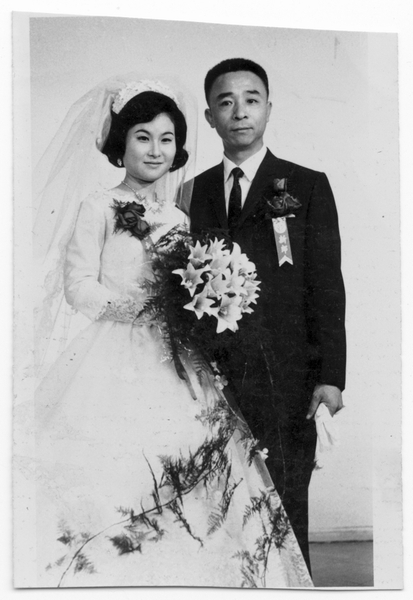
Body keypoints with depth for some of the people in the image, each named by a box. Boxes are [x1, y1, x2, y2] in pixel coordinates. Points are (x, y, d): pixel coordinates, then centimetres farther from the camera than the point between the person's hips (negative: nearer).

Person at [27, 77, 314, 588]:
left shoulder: (178, 219, 17)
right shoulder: (98, 208, 0)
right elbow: (79, 287, -7)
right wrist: (150, 307, -16)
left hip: (175, 368, 5)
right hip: (116, 367, -5)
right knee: (111, 481, -10)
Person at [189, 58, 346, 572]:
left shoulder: (307, 186, 5)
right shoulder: (197, 190, 13)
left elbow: (327, 285, 0)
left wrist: (331, 375, -8)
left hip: (285, 376, -2)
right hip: (213, 379, 3)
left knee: (285, 512, 1)